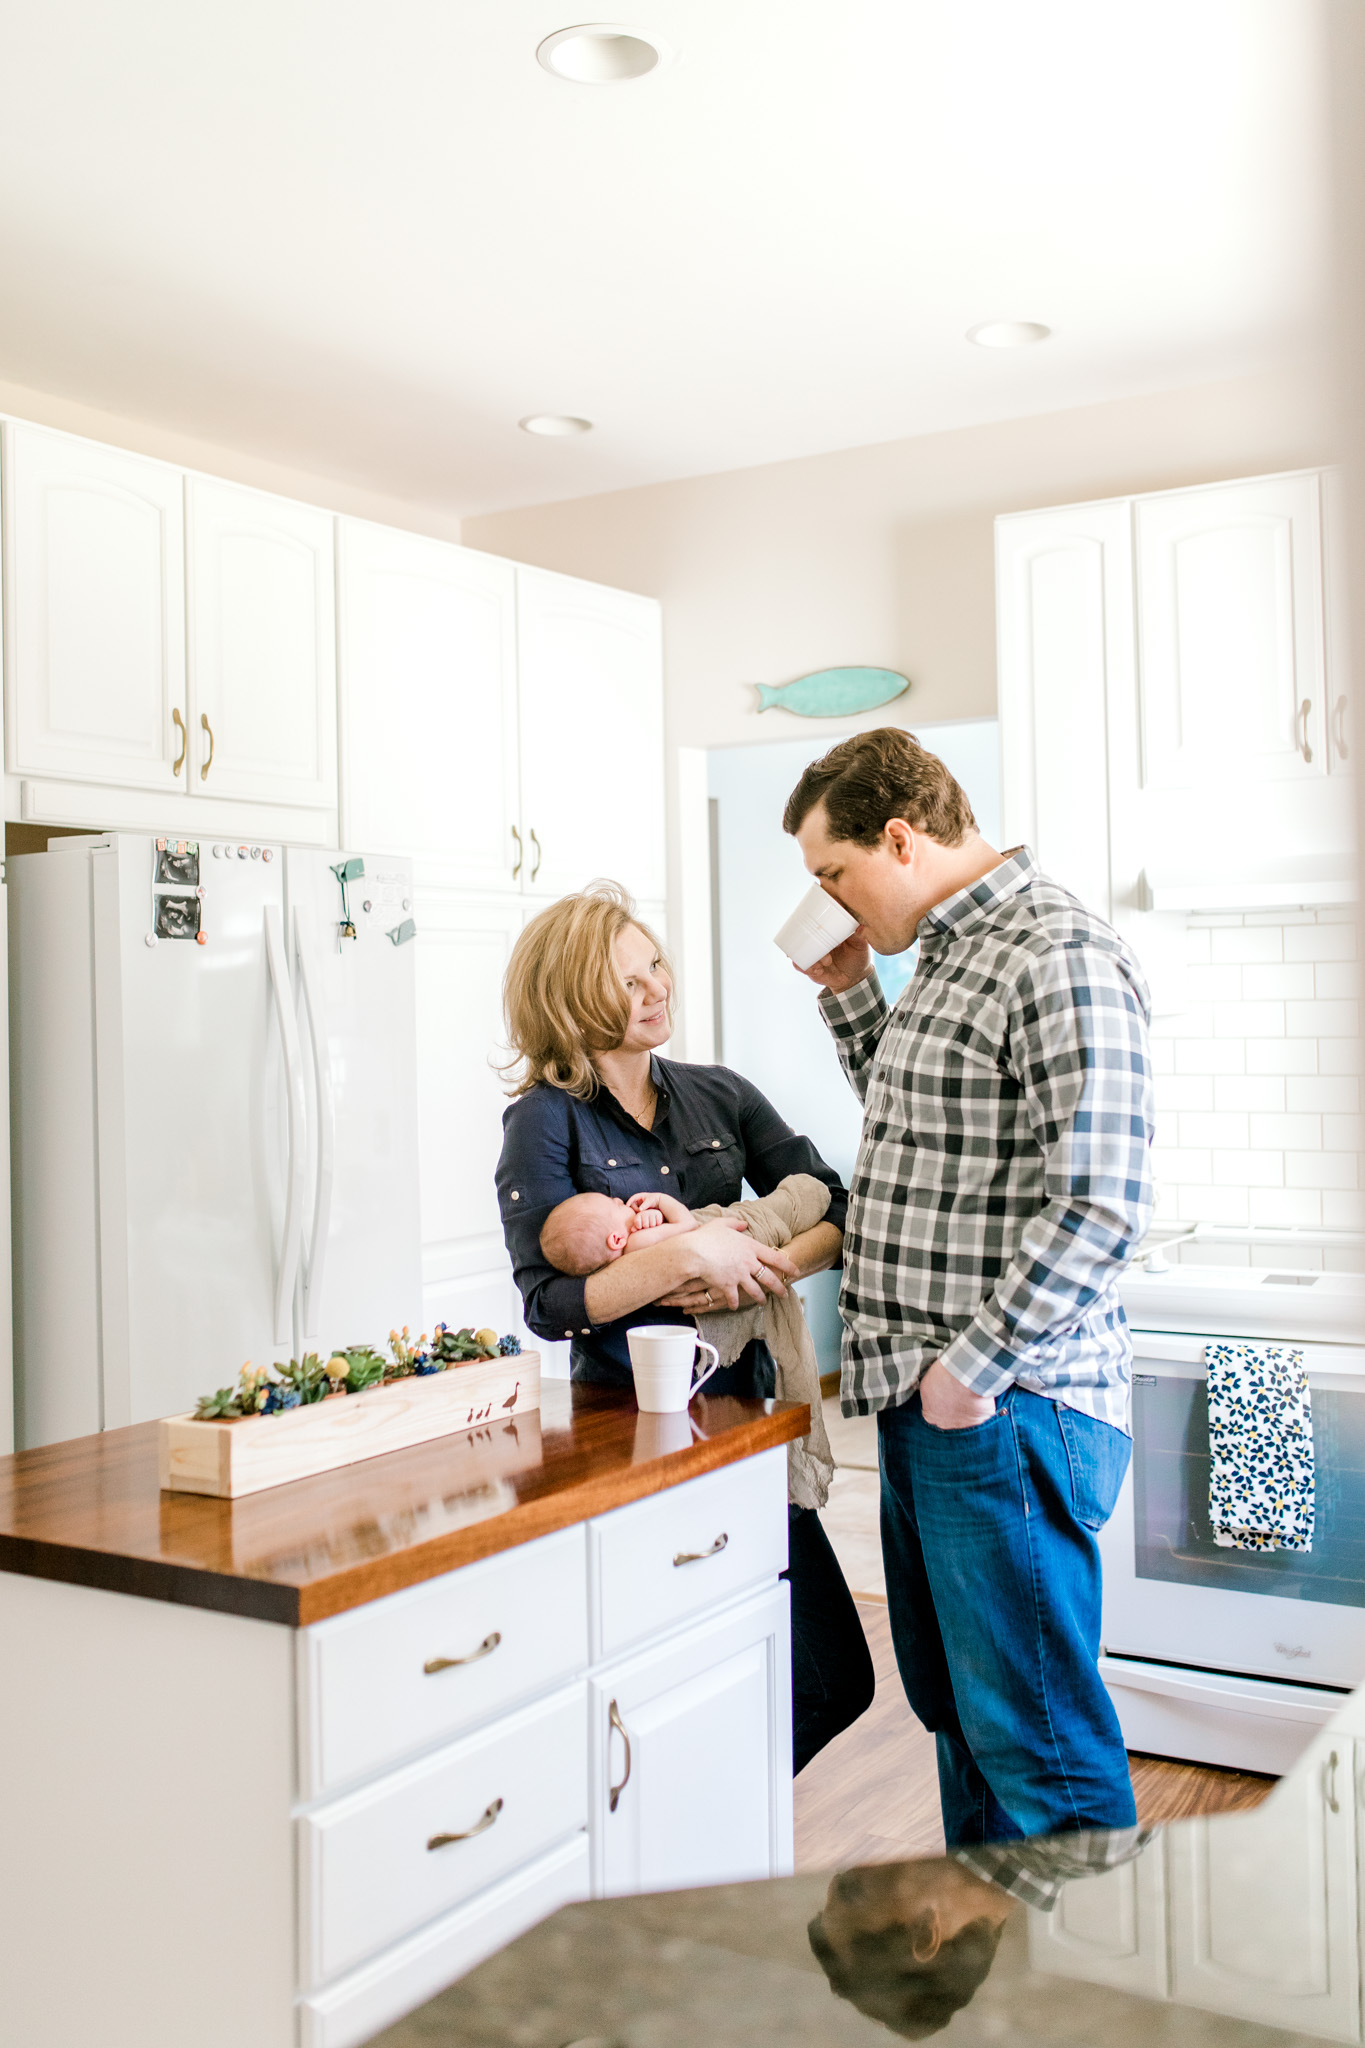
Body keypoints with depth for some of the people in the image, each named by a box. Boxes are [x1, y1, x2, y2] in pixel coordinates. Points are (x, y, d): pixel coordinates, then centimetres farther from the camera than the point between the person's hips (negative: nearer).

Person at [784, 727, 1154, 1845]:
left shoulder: (1059, 956, -16)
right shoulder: (951, 955, 15)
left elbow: (1099, 1204, -23)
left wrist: (972, 1370, -19)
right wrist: (849, 993, 15)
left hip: (1005, 1413, -10)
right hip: (928, 1408, 10)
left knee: (1036, 1746, 1)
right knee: (957, 1712, 20)